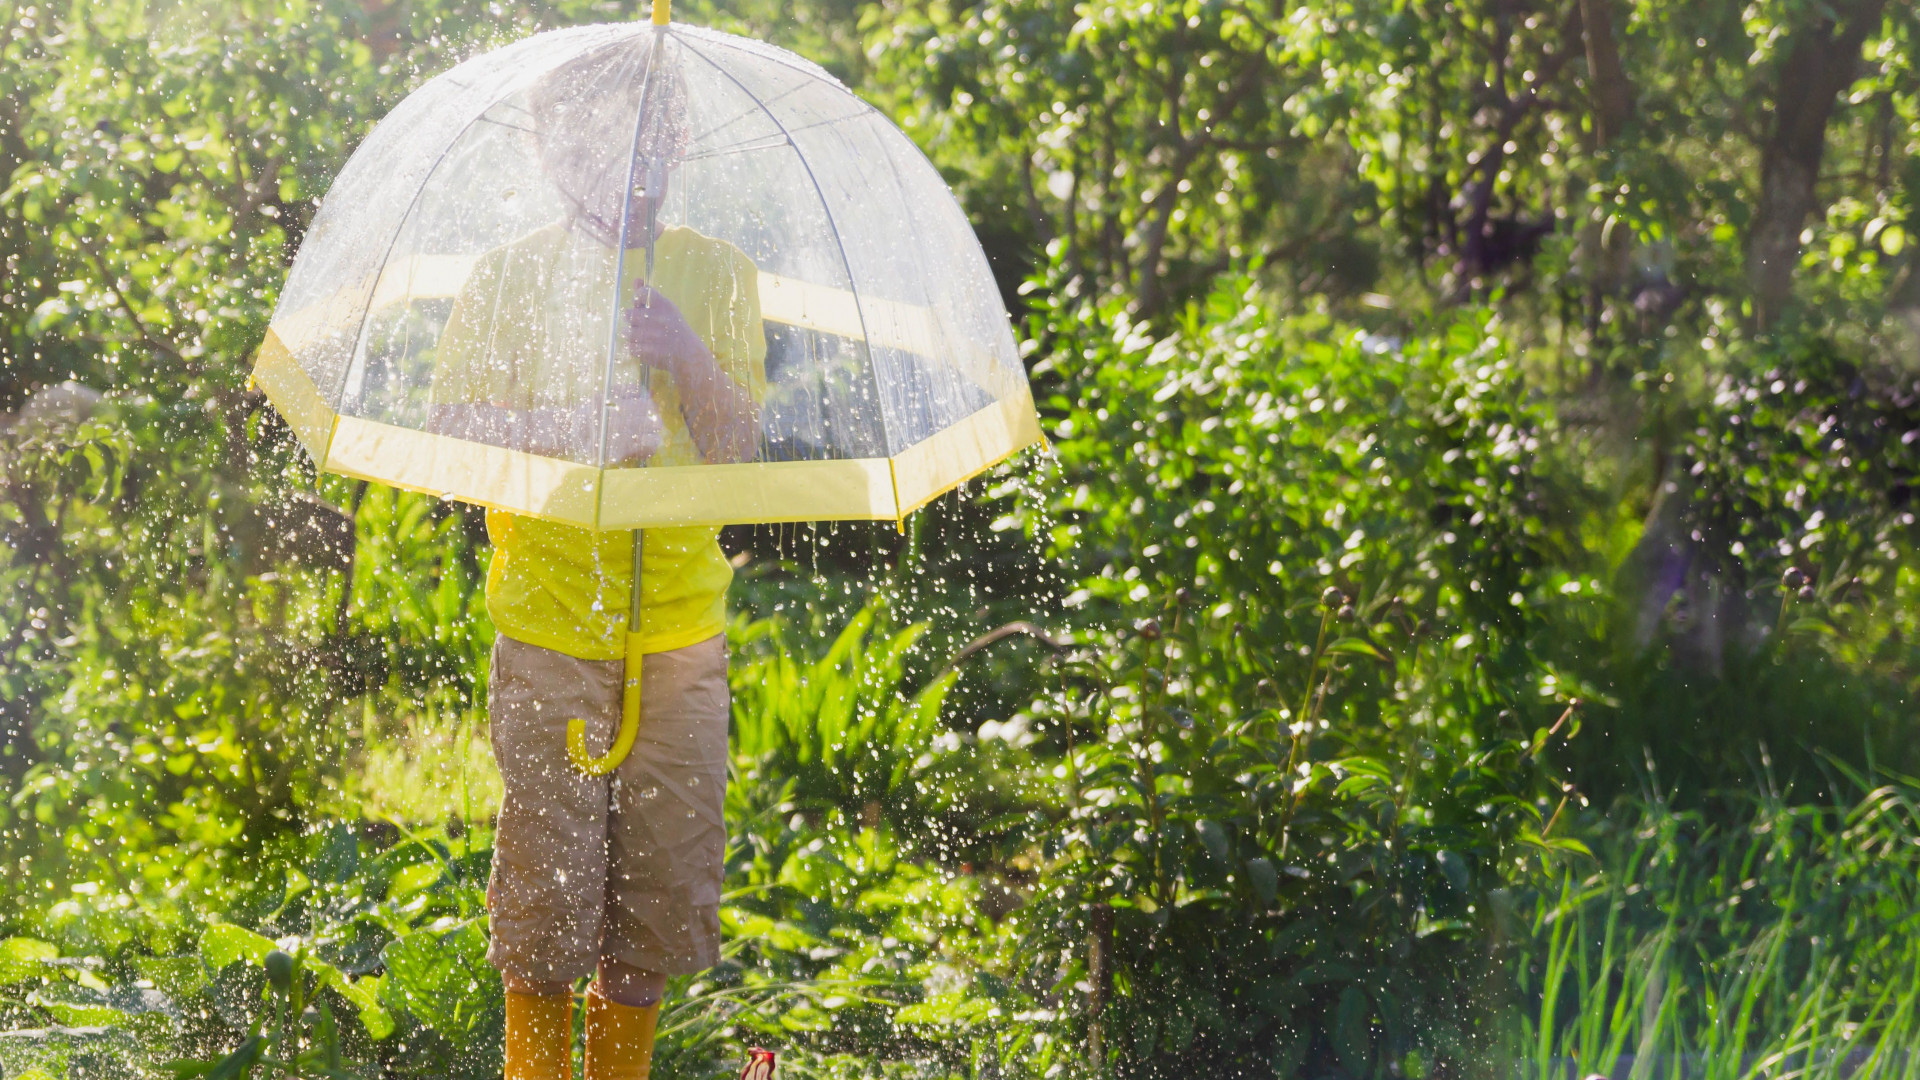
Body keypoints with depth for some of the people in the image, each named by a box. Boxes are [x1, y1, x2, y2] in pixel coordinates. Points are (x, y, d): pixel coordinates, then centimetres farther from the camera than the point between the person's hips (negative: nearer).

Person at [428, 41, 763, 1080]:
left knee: (662, 867, 5)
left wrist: (686, 360, -19)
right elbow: (449, 422, -2)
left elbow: (737, 446, 1)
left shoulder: (719, 274, 7)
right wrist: (572, 428, -18)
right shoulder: (512, 275, 1)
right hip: (549, 625, -2)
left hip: (680, 628, 2)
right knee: (548, 863, -4)